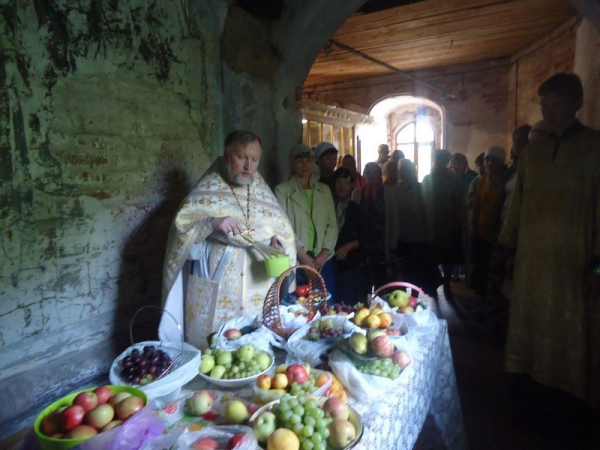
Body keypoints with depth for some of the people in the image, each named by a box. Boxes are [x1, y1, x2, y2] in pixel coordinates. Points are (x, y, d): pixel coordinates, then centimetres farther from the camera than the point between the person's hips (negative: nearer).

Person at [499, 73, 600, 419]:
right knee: (529, 324, 11)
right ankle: (526, 391, 25)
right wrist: (509, 246, 9)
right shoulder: (532, 151, 11)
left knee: (570, 330, 6)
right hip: (530, 257, 4)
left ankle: (567, 396, 23)